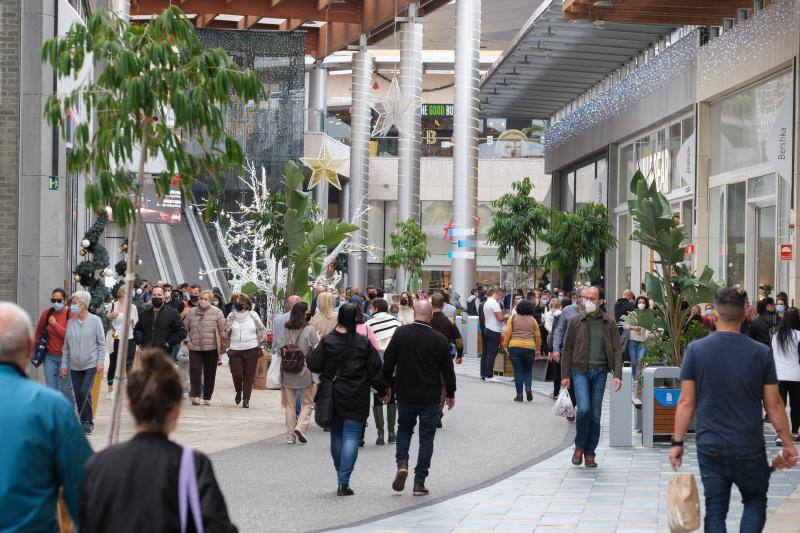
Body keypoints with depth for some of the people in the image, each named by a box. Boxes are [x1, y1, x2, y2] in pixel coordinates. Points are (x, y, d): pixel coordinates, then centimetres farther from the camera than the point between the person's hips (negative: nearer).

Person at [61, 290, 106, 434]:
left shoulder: (95, 320, -5)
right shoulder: (71, 322, 5)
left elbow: (101, 343, -2)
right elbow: (66, 346, 10)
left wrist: (100, 362, -8)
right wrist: (64, 365, 7)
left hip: (91, 364, -4)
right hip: (75, 366, 4)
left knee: (85, 392, -14)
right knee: (78, 395, 5)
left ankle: (88, 422, -2)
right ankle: (83, 422, 17)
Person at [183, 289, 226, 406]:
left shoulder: (216, 312, 1)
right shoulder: (191, 312, 8)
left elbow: (223, 329, -1)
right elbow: (185, 328, 16)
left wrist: (222, 345, -5)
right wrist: (187, 340, 3)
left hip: (211, 348, -1)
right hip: (194, 348, 1)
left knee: (210, 374, 5)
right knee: (194, 372, -11)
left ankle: (207, 397, 15)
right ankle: (195, 395, -6)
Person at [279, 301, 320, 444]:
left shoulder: (286, 329, 0)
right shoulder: (309, 329, -10)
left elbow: (280, 349, 2)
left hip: (287, 371, 3)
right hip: (305, 371, -3)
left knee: (289, 404, 11)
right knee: (307, 403, 10)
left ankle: (290, 435, 12)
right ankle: (301, 426, -10)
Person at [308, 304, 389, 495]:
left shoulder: (327, 341, -8)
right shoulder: (363, 342, -6)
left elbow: (313, 365, -6)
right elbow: (375, 370, -2)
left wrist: (313, 352, 15)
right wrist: (384, 389, 11)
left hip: (333, 397, 1)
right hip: (356, 399, -1)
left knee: (336, 436, 15)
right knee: (351, 436, -2)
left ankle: (341, 478, 24)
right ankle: (344, 482, -12)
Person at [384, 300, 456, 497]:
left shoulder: (401, 333, -7)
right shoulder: (439, 339, -7)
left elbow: (388, 362, -3)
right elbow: (448, 369, 0)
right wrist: (450, 394, 14)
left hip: (405, 394, 1)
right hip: (430, 397, -1)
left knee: (404, 429, 22)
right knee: (426, 437, 8)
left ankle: (402, 463, -2)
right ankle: (419, 482, 5)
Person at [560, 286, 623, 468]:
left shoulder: (609, 323, 5)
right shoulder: (576, 321, 3)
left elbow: (617, 350, 4)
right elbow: (567, 349, 5)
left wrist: (617, 375, -7)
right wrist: (565, 375, 0)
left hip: (600, 372, 2)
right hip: (580, 371, -2)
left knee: (595, 414, 4)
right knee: (584, 408, -17)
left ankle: (589, 453, 15)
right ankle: (579, 447, 4)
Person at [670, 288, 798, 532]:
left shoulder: (696, 350, -5)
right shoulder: (761, 353, -6)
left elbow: (686, 402, -5)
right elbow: (774, 404, -2)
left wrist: (677, 442, 3)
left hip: (710, 447, 1)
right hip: (749, 448, 0)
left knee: (715, 509, 10)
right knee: (755, 501, 18)